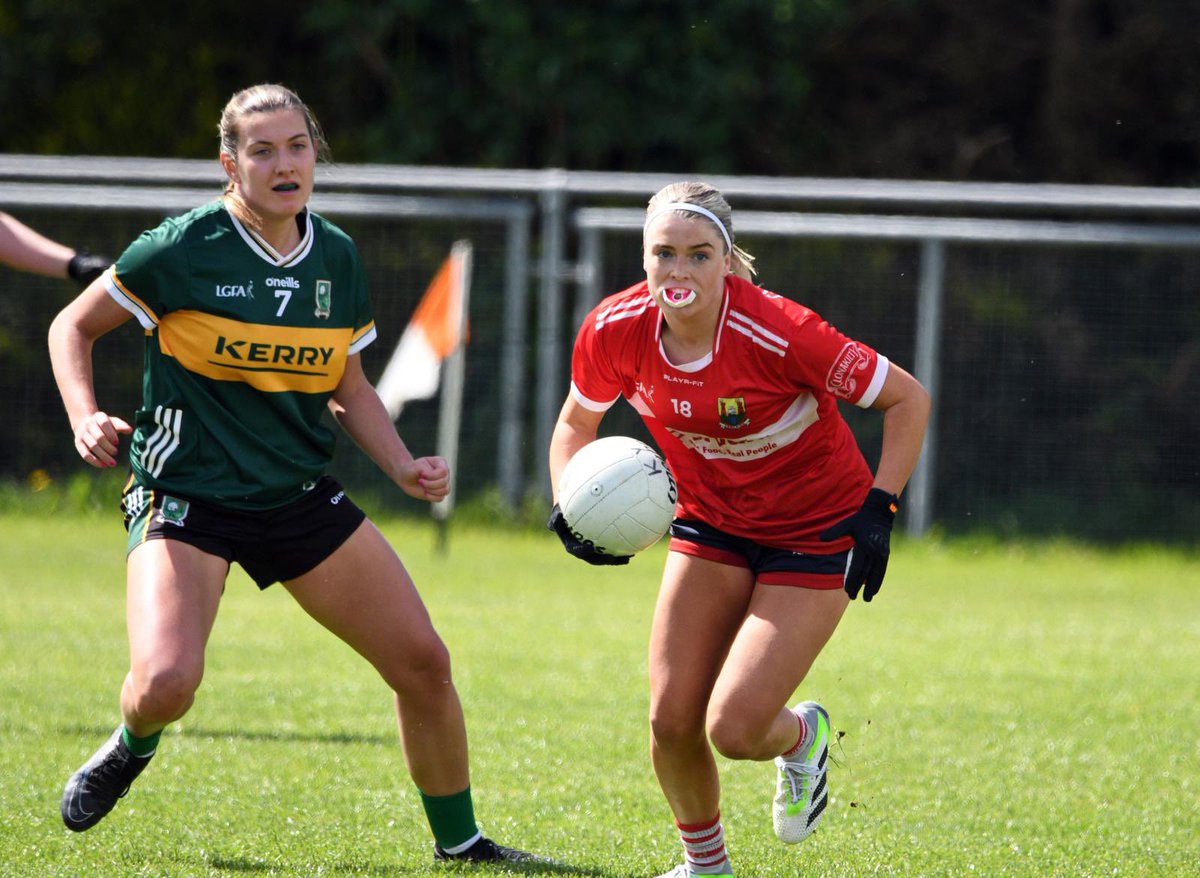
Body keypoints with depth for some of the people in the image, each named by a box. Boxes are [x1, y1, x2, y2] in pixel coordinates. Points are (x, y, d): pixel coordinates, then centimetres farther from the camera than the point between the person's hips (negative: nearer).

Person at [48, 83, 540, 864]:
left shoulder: (336, 257, 3)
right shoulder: (185, 249, -13)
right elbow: (73, 327, -2)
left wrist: (404, 466, 0)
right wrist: (86, 418, -19)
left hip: (301, 498, 5)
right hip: (186, 499, -5)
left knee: (423, 662, 1)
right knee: (166, 683, -26)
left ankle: (458, 841, 22)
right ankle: (133, 746, 13)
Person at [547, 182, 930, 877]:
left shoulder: (777, 333, -29)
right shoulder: (616, 331, -15)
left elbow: (909, 399, -16)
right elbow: (576, 423, 7)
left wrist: (878, 510, -23)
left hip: (814, 534, -4)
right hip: (711, 526, 4)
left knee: (733, 729, -16)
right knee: (671, 720, -5)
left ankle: (801, 735, 22)